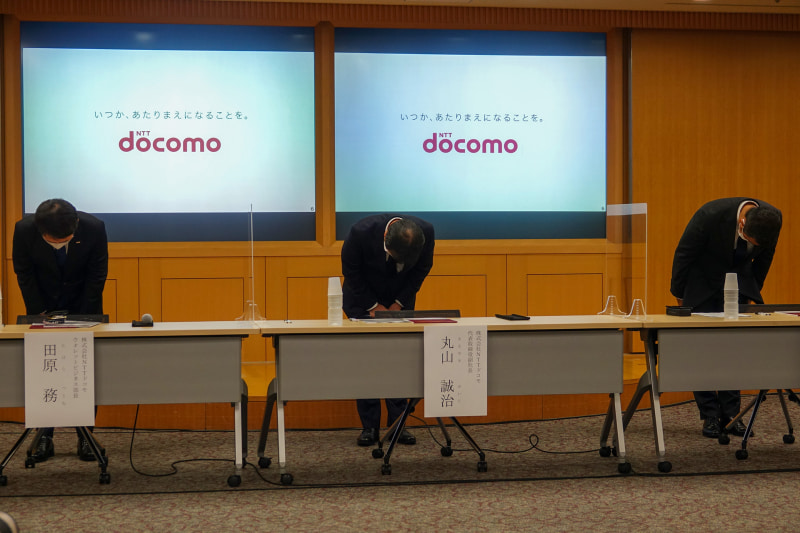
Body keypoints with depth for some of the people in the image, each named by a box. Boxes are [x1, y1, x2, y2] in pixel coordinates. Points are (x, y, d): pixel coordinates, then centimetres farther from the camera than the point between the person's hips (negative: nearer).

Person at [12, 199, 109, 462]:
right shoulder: (24, 229, -24)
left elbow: (97, 275, -13)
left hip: (84, 306, -1)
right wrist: (39, 313, -11)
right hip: (43, 307, 1)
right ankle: (45, 437, 5)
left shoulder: (94, 228, -25)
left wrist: (82, 318, -14)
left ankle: (85, 437, 4)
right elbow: (23, 273, -9)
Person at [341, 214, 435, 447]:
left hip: (400, 299, 2)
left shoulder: (425, 231, -27)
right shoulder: (361, 231, -34)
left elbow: (422, 269, -8)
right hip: (363, 297, -2)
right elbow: (351, 272, -17)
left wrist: (399, 303, -13)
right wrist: (373, 306, -17)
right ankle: (369, 427, -1)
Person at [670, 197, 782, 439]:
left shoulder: (774, 219, -21)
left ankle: (731, 414, 5)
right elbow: (684, 253, -17)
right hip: (702, 283, -3)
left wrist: (753, 291, 10)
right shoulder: (710, 215, -33)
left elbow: (765, 257, 1)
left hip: (738, 282, 3)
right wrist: (680, 295, -6)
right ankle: (710, 417, 3)